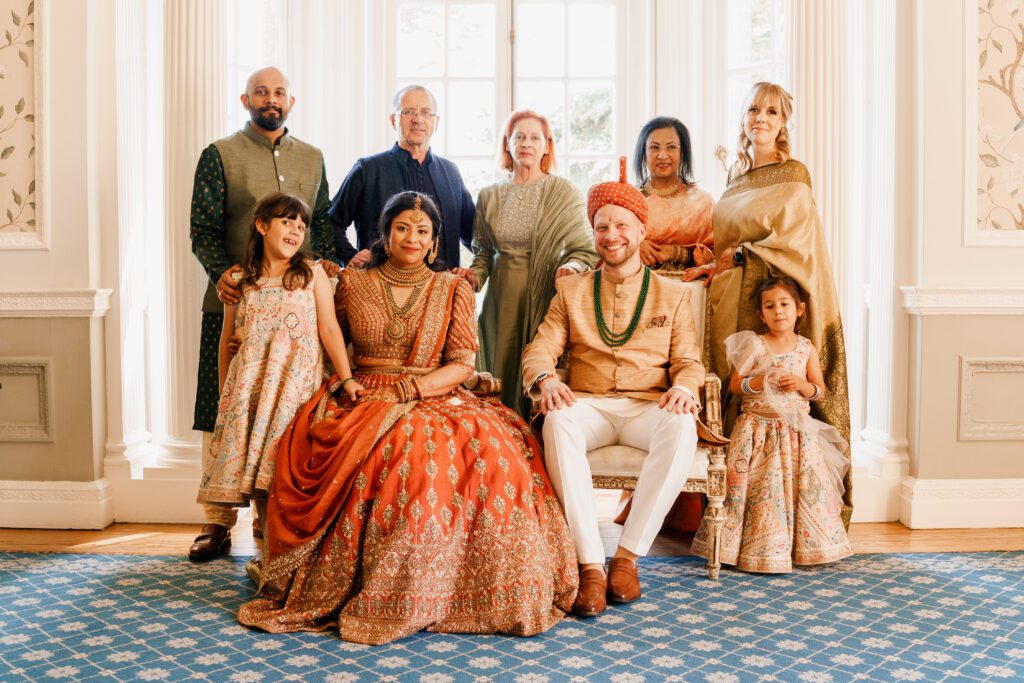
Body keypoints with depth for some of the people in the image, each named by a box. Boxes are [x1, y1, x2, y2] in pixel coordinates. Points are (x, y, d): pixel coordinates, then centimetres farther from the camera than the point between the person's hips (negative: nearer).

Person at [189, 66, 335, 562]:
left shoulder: (312, 158, 15)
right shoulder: (220, 155, 4)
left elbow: (323, 225, 15)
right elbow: (203, 229, -2)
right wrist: (221, 272, -20)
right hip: (236, 300, -3)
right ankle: (218, 521, 9)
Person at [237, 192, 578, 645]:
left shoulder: (453, 289, 10)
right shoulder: (353, 283, 14)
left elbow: (463, 364, 1)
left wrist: (407, 390, -13)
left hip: (434, 399, 0)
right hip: (360, 400, 0)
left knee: (486, 444, -33)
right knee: (400, 445, -36)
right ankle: (378, 596, -22)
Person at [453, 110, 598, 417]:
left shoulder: (565, 193, 3)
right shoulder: (489, 196, 11)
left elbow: (584, 250, 0)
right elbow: (483, 252, 16)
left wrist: (572, 267, -20)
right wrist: (475, 274, -3)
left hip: (547, 299, -3)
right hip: (502, 302, 3)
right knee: (504, 376, 4)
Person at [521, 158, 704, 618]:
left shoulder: (672, 294, 18)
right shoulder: (571, 291, 18)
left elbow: (688, 360, 10)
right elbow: (540, 349, 6)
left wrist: (684, 386, -15)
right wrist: (545, 380, -19)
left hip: (649, 407, 0)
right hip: (589, 405, 0)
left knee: (681, 428, -35)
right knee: (559, 421, -36)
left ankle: (629, 554, -23)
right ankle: (591, 564, -33)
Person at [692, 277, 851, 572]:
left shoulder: (806, 348, 6)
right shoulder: (754, 345, -1)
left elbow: (820, 390, 7)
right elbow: (734, 384, -2)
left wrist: (802, 384, -12)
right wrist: (758, 382, -18)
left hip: (796, 431, 2)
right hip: (758, 430, -2)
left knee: (803, 485, 1)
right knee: (761, 486, -3)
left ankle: (803, 545, 14)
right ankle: (759, 547, 8)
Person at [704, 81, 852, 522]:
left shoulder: (792, 177, -1)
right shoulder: (738, 177, 19)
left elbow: (793, 242, -10)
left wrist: (738, 255, -11)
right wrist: (713, 261, 5)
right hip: (729, 300, 6)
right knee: (732, 388, 3)